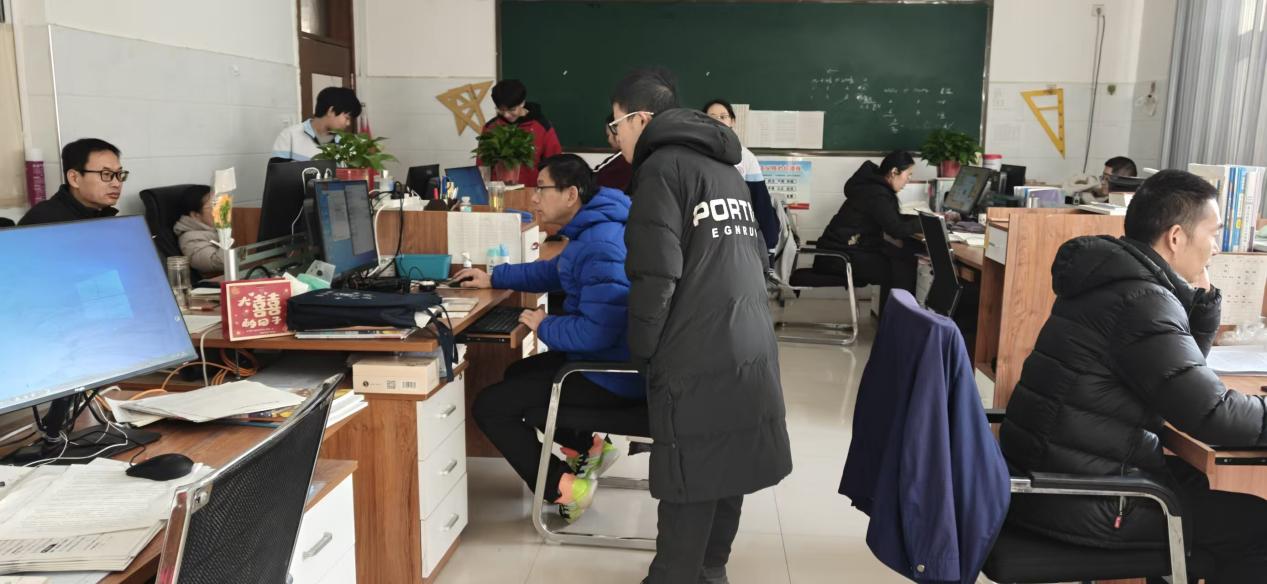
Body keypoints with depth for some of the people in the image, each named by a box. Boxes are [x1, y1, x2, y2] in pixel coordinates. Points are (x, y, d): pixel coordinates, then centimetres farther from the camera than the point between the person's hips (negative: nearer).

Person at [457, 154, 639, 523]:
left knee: (489, 406, -5)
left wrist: (545, 327, -15)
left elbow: (597, 331, -32)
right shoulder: (592, 230, 9)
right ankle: (588, 447, 22)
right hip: (606, 358, 11)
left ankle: (564, 488, -1)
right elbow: (554, 271, 28)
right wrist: (494, 278, 23)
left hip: (612, 375, -11)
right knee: (517, 374, 28)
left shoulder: (602, 245, -26)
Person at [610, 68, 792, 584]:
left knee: (689, 482, 1)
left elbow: (655, 275, -15)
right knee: (728, 469, 16)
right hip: (751, 347, 8)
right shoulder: (725, 168, 18)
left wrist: (640, 349, -4)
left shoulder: (663, 167, -7)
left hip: (696, 358, -8)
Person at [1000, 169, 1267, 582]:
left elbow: (1181, 369, 20)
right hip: (1079, 499, -10)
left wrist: (1201, 297, 7)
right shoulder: (1142, 300, -19)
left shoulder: (1116, 277, 10)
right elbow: (1212, 417, -22)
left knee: (1203, 481, 25)